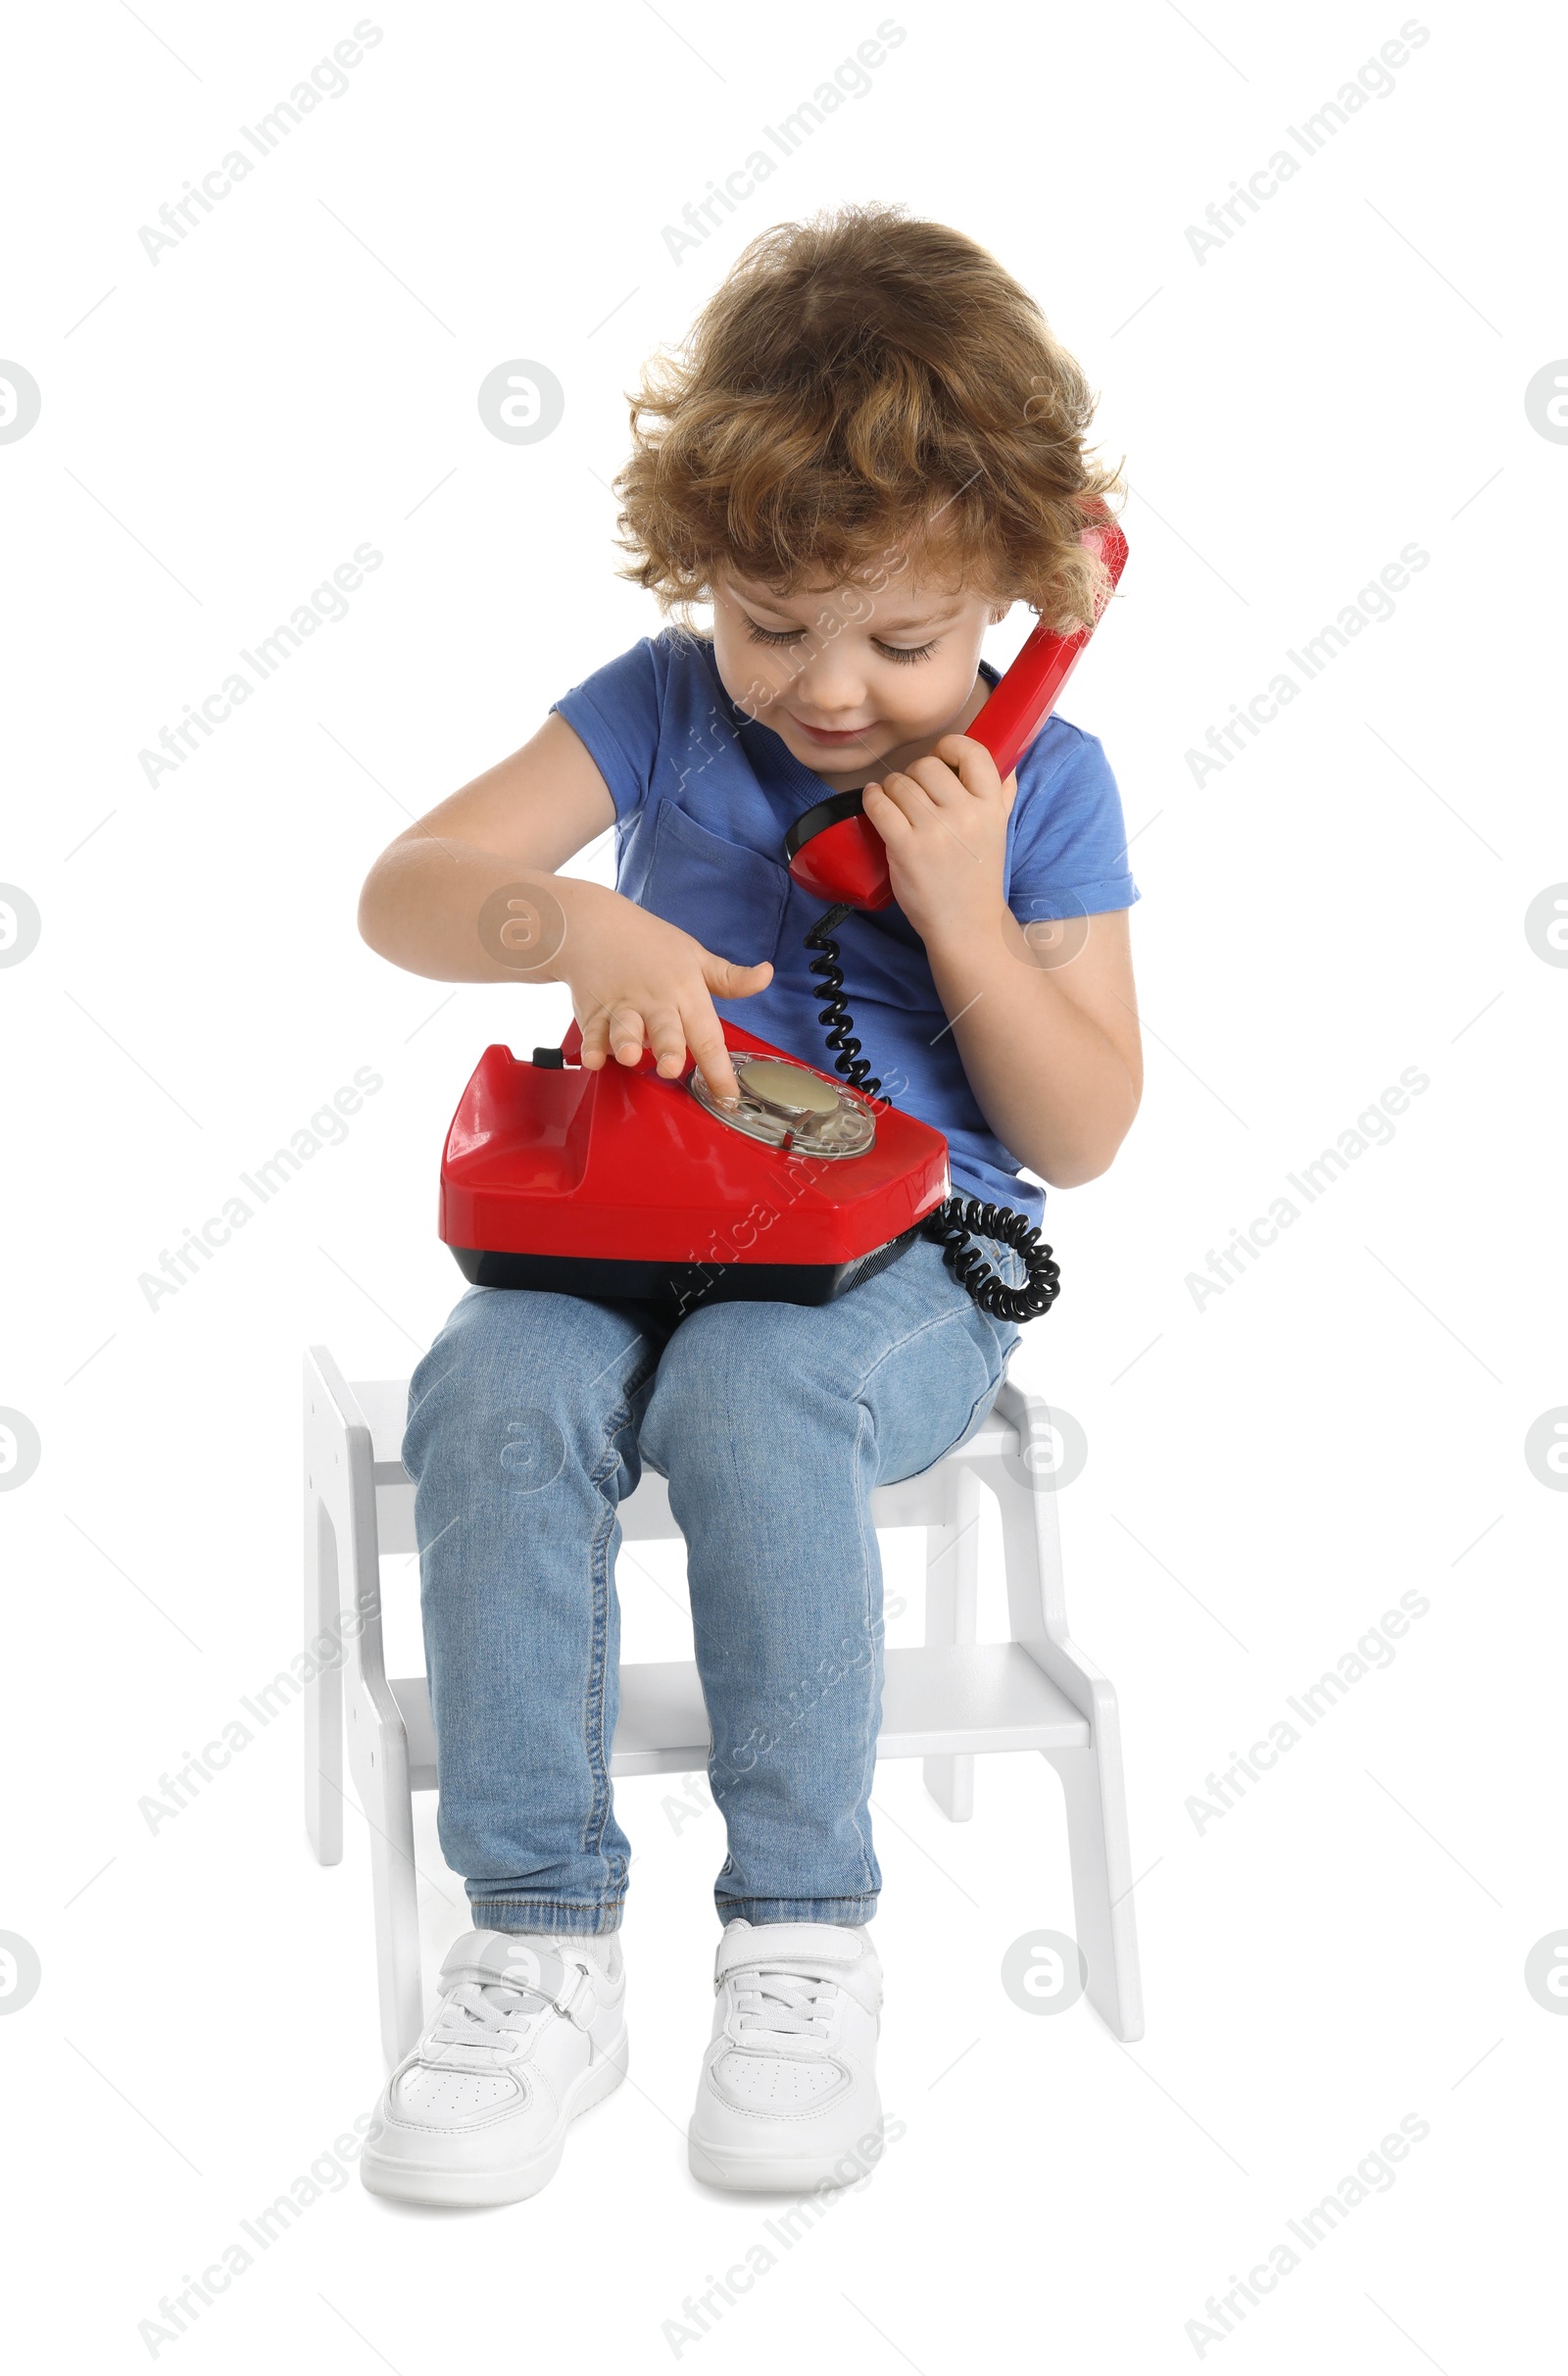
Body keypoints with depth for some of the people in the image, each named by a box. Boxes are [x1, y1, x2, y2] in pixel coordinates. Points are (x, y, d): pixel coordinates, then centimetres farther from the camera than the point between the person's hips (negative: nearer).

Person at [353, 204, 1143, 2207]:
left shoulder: (1042, 785, 2)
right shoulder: (667, 704, 5)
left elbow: (1081, 1138, 1)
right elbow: (402, 891, -5)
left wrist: (963, 910, -12)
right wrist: (578, 923, -26)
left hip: (908, 1253, -2)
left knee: (750, 1390, -37)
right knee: (493, 1390, -31)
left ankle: (805, 1937, -20)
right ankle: (543, 1946, -20)